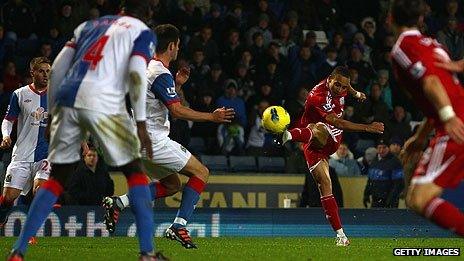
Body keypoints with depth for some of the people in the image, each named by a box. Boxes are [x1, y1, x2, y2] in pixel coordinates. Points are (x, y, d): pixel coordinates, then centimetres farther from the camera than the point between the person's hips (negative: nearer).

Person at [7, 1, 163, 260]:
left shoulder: (90, 25, 28)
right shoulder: (142, 31, 14)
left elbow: (58, 68, 21)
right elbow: (137, 73, -4)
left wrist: (53, 111, 26)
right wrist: (141, 124, -8)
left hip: (67, 101, 4)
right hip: (103, 103, -4)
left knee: (57, 178, 15)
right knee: (135, 171, 11)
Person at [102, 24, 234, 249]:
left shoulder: (146, 68, 15)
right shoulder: (161, 74, -17)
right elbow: (177, 111, -24)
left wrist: (178, 84, 18)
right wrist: (212, 117, -20)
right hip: (155, 140, -10)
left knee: (172, 186, 20)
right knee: (201, 173, -2)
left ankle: (117, 203, 9)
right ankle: (179, 226, -9)